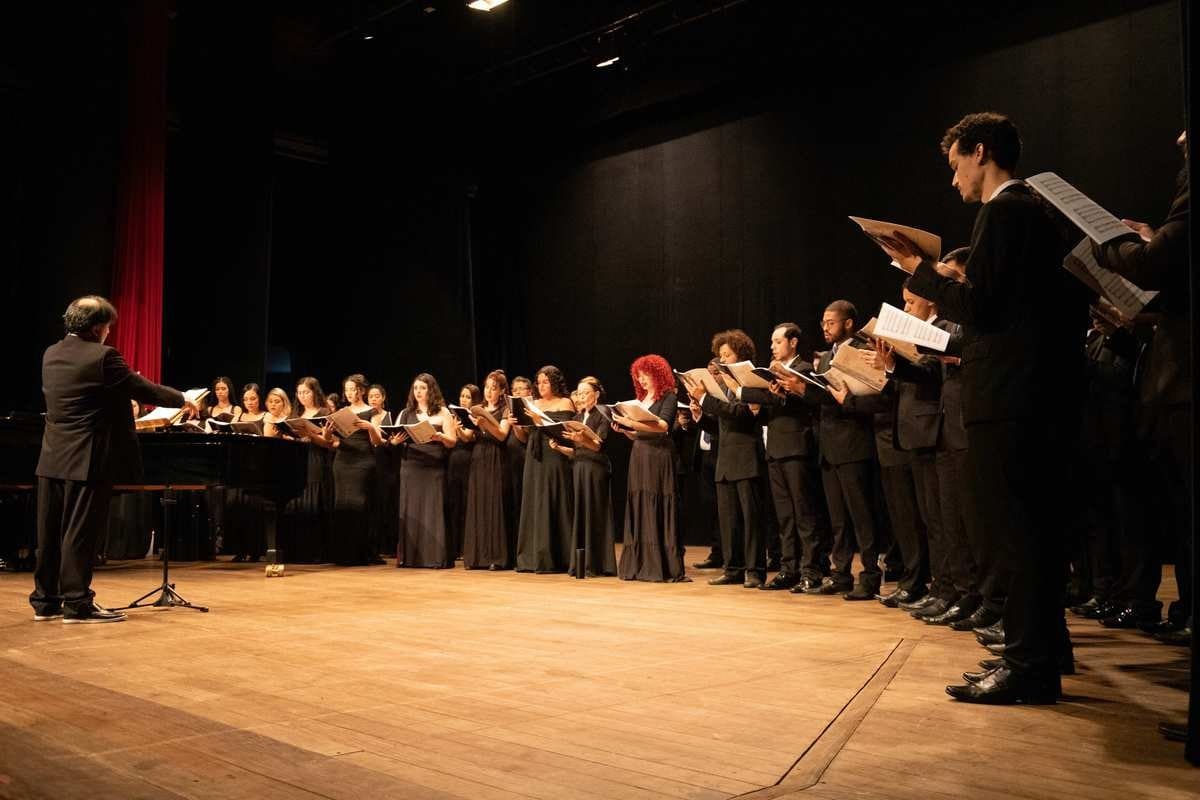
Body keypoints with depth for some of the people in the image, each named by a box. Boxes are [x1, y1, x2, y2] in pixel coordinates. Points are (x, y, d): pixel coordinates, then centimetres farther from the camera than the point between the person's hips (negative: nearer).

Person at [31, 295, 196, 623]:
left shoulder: (51, 354, 9)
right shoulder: (102, 356, -15)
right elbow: (145, 390, -10)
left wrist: (118, 395, 32)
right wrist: (183, 400, 6)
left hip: (53, 458, 7)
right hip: (87, 460, -7)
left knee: (50, 532, 12)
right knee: (81, 532, -2)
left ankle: (45, 600, 20)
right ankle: (77, 603, 3)